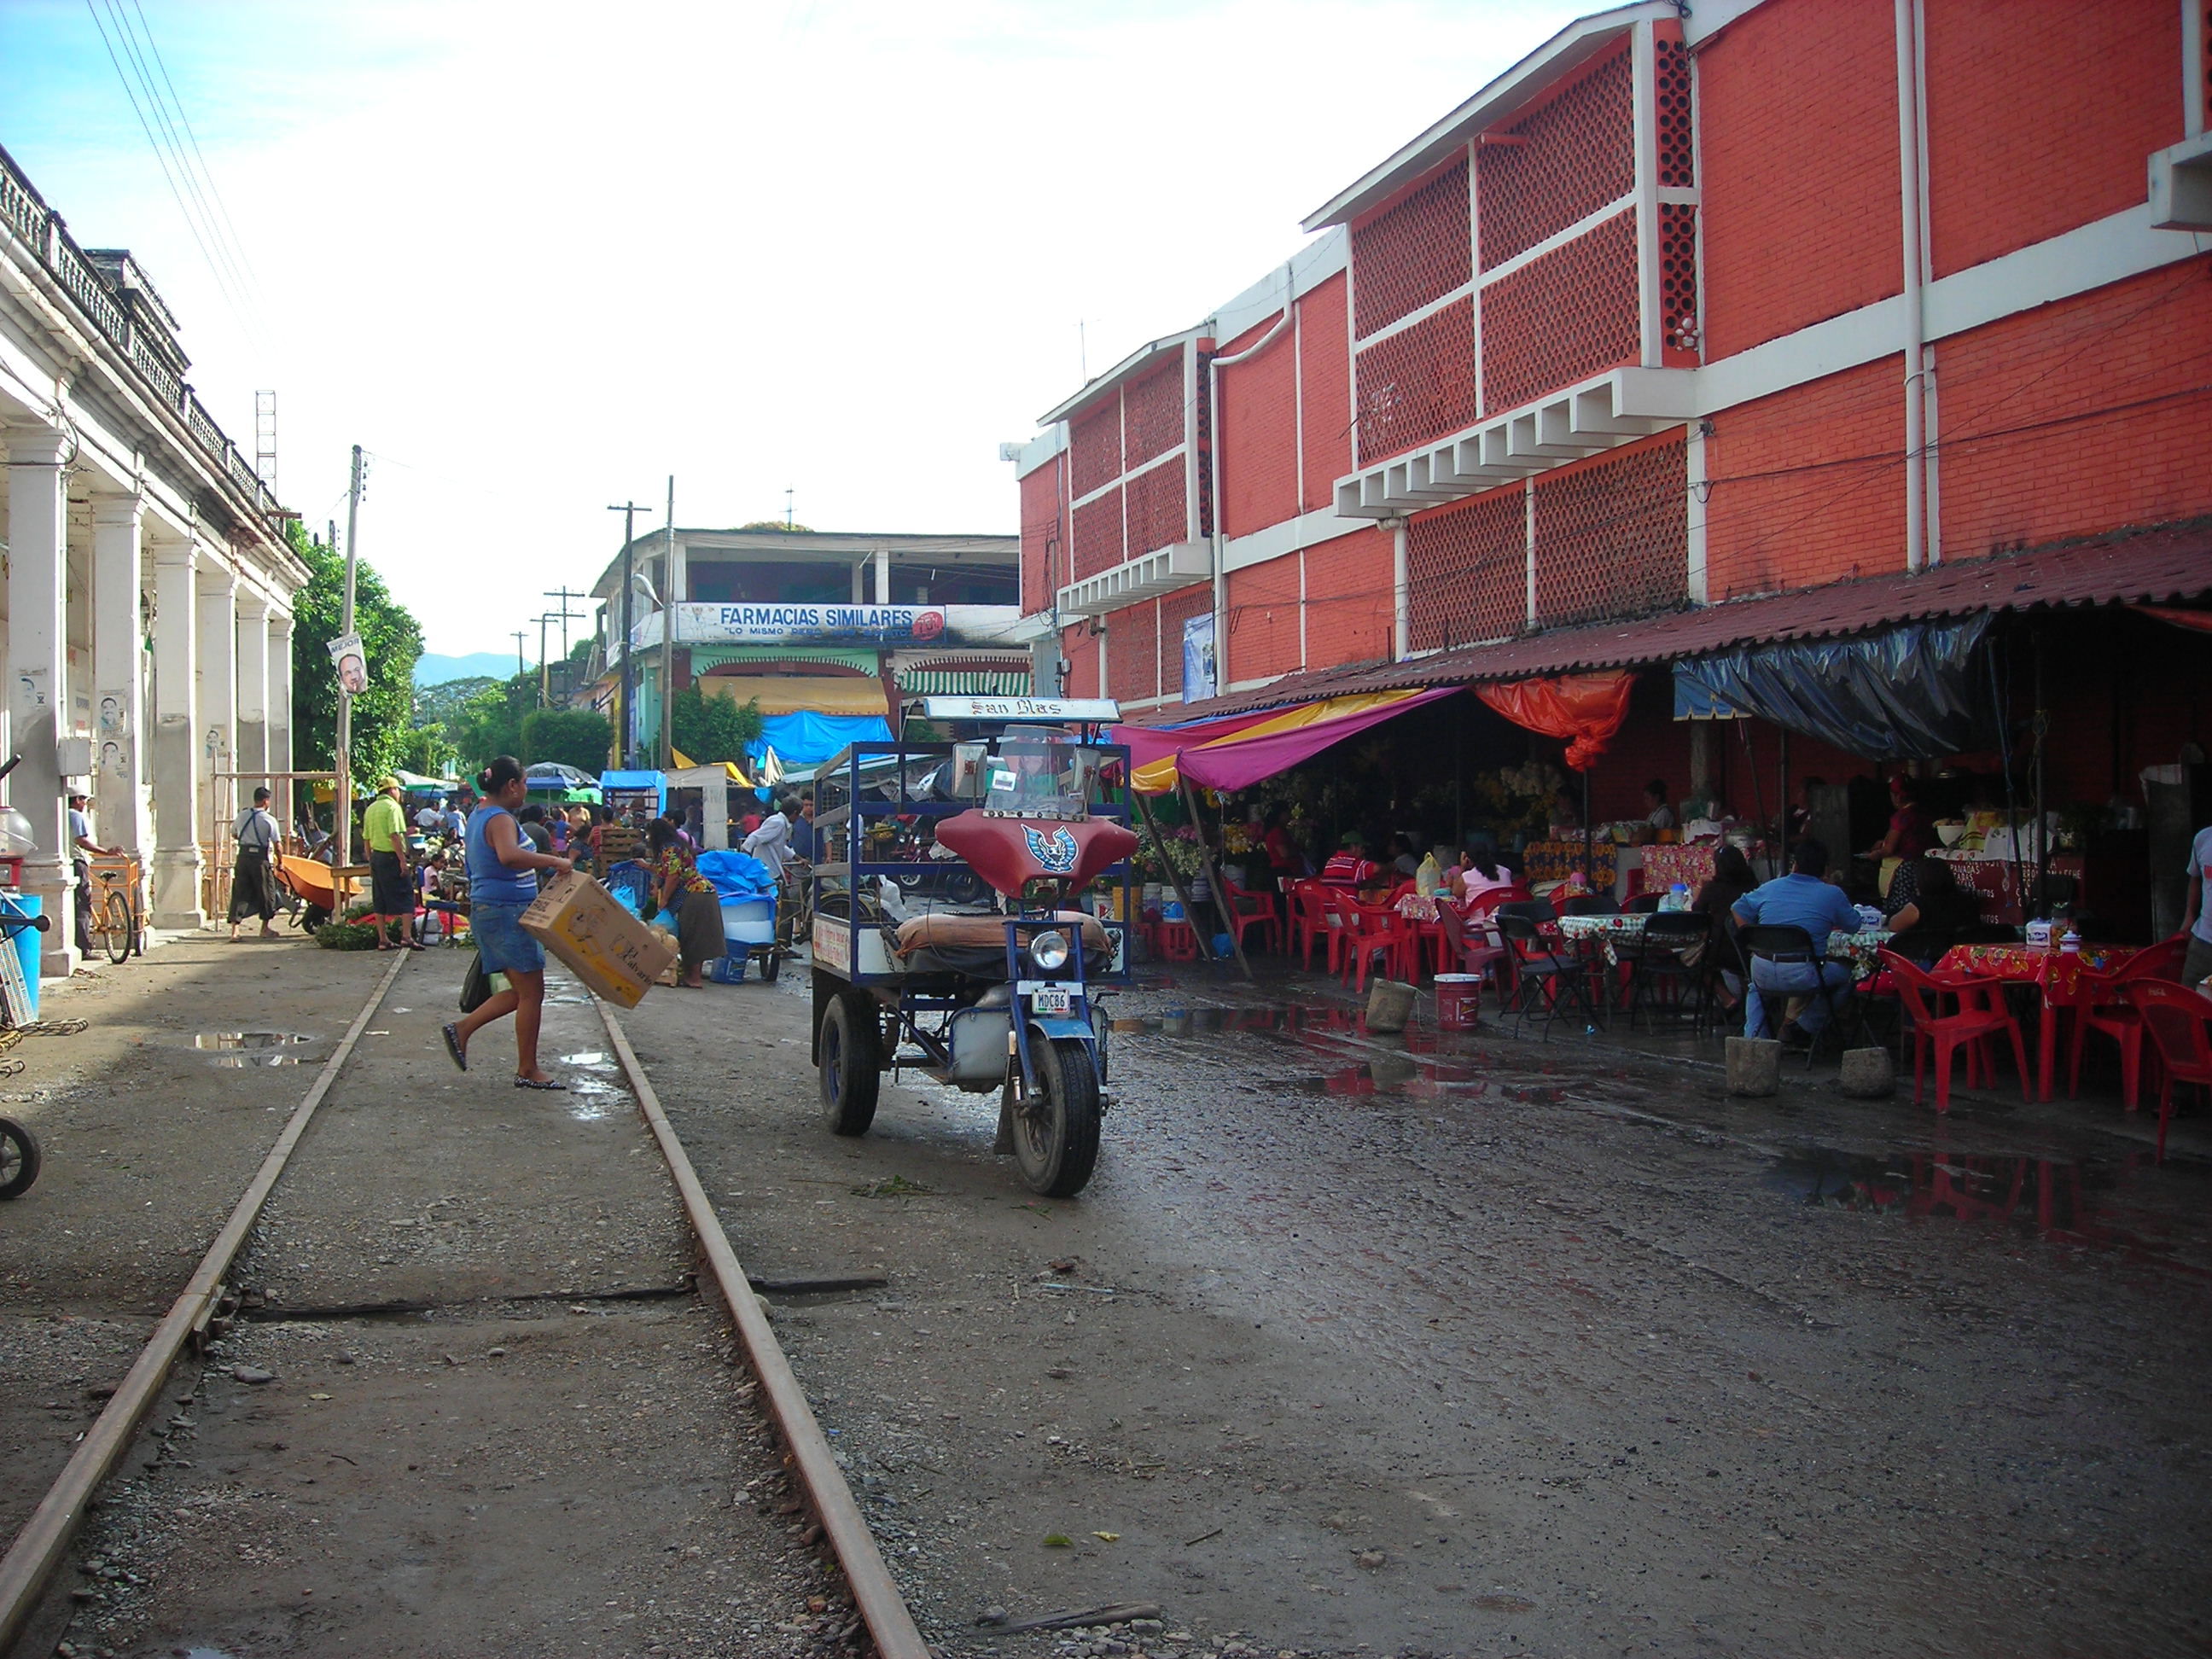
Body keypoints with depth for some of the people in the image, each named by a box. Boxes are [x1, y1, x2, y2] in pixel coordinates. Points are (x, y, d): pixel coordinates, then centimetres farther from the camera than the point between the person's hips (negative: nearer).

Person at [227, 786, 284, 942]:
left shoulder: (242, 816, 6)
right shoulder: (269, 819, -8)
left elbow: (234, 835, 20)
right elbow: (277, 844, -8)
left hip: (243, 857, 4)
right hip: (261, 859, -4)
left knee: (240, 893, 4)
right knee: (266, 892, 12)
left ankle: (234, 929, -6)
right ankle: (265, 928, 21)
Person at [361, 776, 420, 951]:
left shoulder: (370, 809, 15)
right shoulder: (393, 807, -10)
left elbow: (366, 838, 17)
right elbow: (394, 835, -19)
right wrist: (403, 859, -19)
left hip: (376, 856, 8)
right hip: (391, 857, -8)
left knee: (379, 901, 10)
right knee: (406, 897, -6)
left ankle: (382, 940, 12)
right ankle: (406, 936, -17)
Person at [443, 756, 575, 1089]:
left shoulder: (479, 815, 14)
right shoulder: (500, 820, -18)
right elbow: (509, 856, -38)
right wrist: (553, 861, -32)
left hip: (488, 909, 10)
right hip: (507, 911, -10)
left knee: (522, 991, 14)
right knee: (531, 992, -2)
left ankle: (462, 1029, 10)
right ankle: (527, 1071, 4)